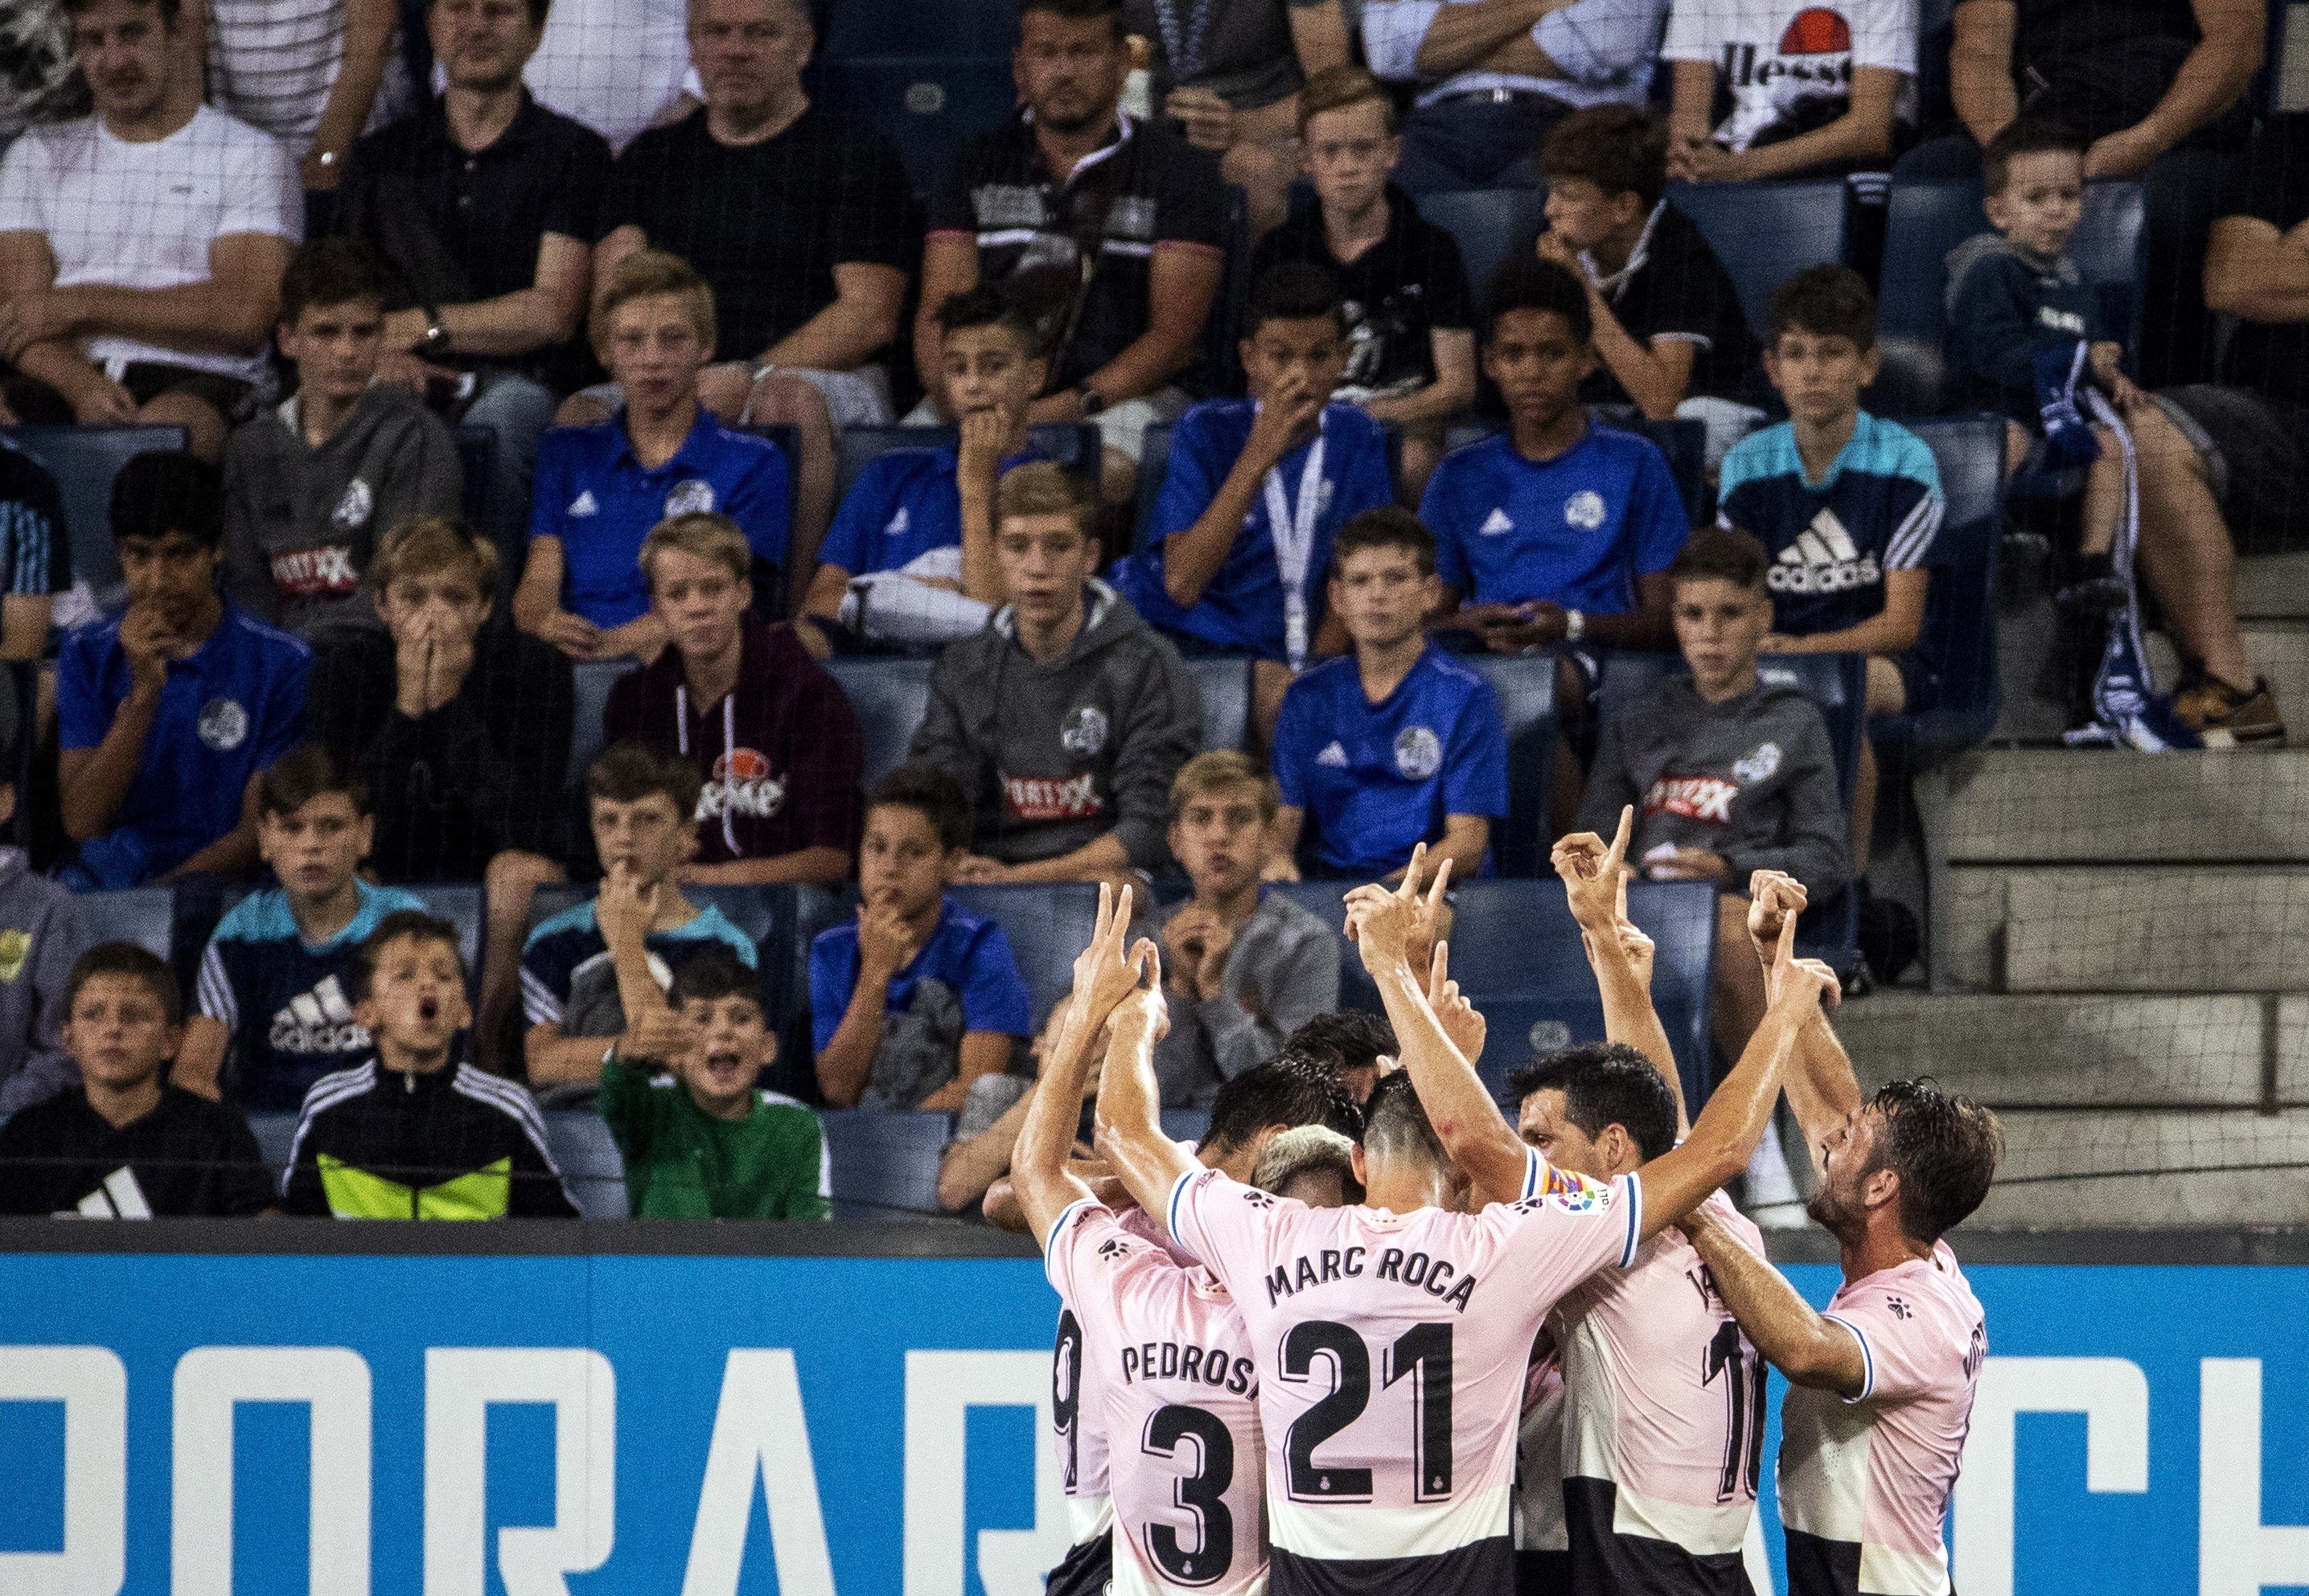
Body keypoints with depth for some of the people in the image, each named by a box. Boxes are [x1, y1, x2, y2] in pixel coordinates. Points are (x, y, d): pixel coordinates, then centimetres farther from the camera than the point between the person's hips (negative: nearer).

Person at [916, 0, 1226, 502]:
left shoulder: (1179, 170, 6)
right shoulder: (977, 166, 17)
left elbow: (1174, 333, -3)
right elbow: (938, 315, 8)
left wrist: (1079, 404, -18)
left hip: (1123, 398, -2)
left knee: (1107, 469, -38)